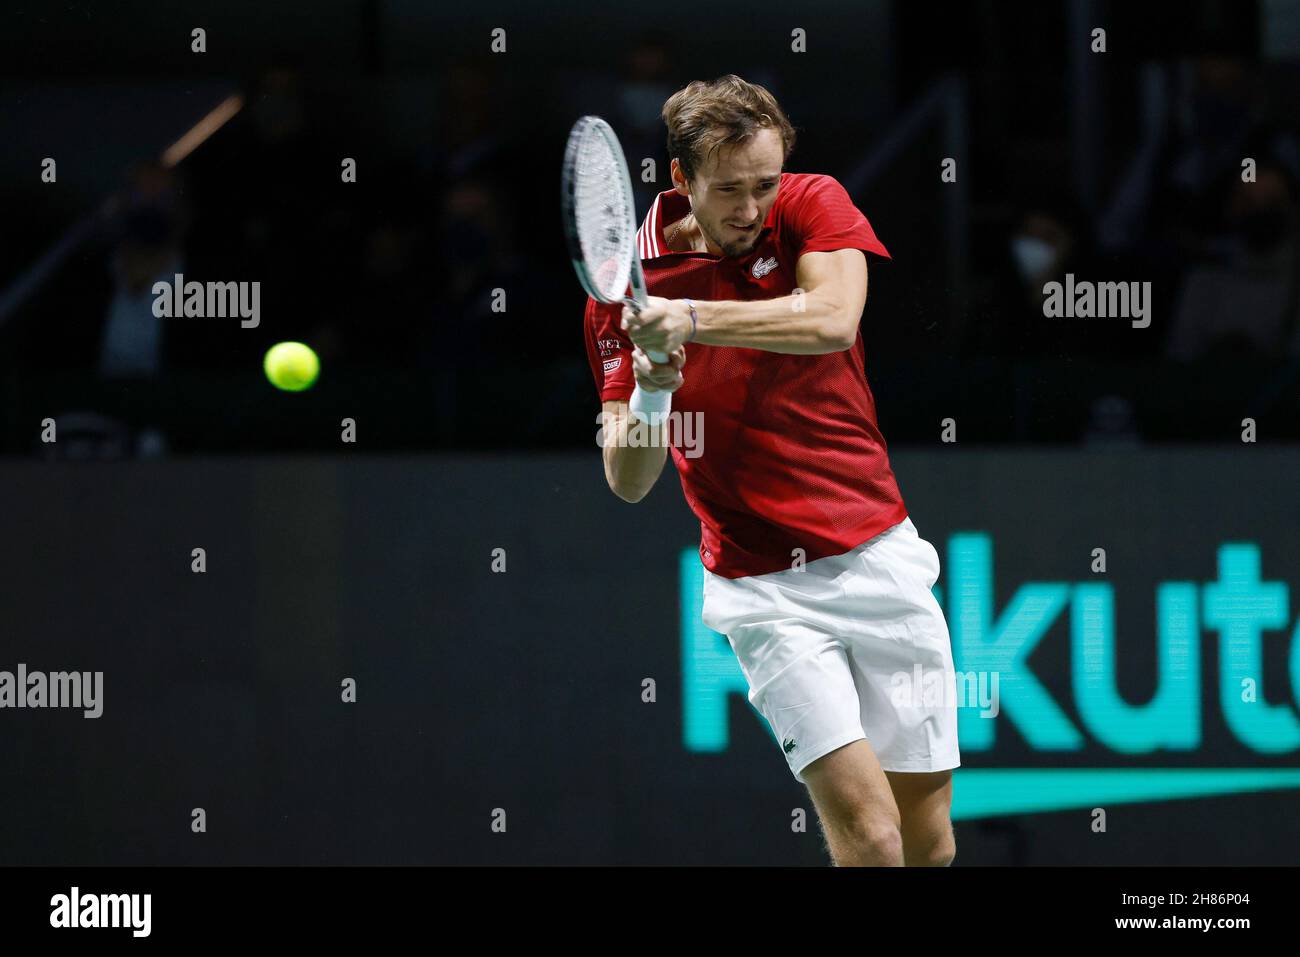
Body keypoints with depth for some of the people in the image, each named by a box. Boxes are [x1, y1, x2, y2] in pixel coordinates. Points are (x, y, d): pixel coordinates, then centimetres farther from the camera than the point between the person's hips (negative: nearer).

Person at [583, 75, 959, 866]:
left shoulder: (812, 205, 0)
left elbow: (832, 320, -22)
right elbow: (628, 481, -5)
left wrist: (689, 318, -31)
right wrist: (648, 395, -25)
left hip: (882, 555, 2)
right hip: (766, 589, -2)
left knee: (930, 838, 5)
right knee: (867, 827, -18)